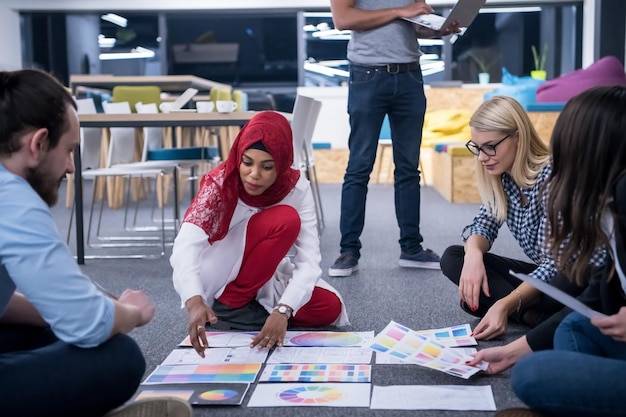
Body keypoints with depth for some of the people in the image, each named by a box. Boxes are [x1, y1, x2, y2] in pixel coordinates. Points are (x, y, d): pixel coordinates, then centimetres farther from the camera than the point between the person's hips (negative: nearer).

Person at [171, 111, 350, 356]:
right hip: (214, 279, -4)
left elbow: (309, 259, -25)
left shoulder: (296, 188, -17)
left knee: (329, 308, -18)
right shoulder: (219, 183, -25)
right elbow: (186, 245, -40)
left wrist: (283, 310, -42)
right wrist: (195, 302, -59)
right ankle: (230, 307, -15)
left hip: (262, 278, 4)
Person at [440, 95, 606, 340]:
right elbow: (484, 223, 4)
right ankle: (534, 315, -20)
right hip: (542, 272, 8)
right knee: (452, 258, -9)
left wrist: (506, 304, -37)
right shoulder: (502, 176, -2)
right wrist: (474, 256, -20)